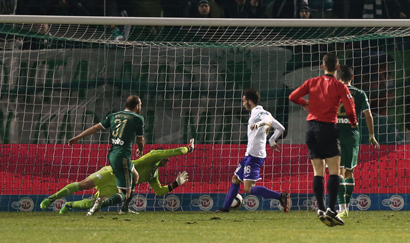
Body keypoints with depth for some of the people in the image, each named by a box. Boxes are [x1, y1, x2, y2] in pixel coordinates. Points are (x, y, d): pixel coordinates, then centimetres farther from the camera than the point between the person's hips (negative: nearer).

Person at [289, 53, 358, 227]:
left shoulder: (312, 82, 7)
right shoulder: (340, 87, -3)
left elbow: (293, 97, 6)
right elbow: (350, 109, -8)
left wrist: (305, 104, 26)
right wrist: (353, 123, 13)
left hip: (311, 127, 4)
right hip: (328, 128, -4)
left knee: (318, 172, 7)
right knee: (334, 171, -3)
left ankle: (320, 209, 0)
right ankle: (331, 210, -14)